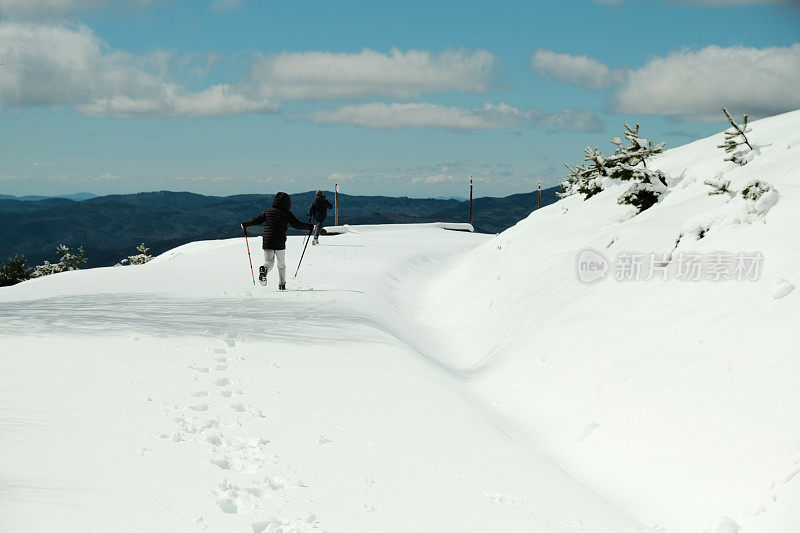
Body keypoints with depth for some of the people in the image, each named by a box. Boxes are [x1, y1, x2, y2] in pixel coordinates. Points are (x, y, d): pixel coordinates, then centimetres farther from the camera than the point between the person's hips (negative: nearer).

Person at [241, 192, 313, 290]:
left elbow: (257, 220, 8)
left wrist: (245, 224, 22)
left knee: (269, 262, 6)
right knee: (281, 264, 16)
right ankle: (282, 284, 18)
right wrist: (310, 227, 6)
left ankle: (264, 270, -28)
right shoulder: (287, 214, -3)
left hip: (267, 242, 2)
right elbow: (297, 225, -5)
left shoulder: (268, 212, 5)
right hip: (280, 243, -2)